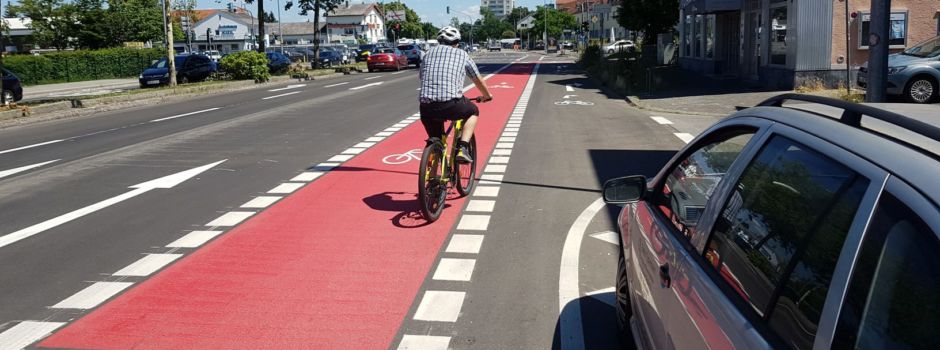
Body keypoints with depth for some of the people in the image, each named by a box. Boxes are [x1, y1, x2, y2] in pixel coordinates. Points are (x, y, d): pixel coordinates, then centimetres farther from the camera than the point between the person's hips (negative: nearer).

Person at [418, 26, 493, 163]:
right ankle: (462, 149, 10)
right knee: (473, 111, 27)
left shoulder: (429, 53, 22)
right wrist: (487, 95, 44)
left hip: (426, 107, 3)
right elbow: (478, 80, 25)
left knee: (435, 141, 25)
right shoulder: (462, 54, 15)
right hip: (451, 104, -3)